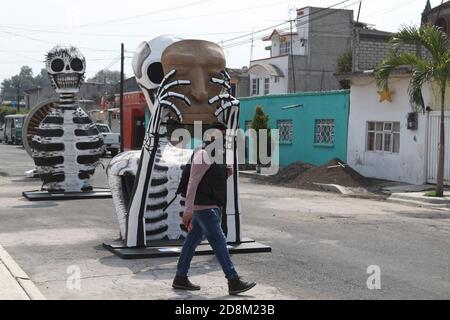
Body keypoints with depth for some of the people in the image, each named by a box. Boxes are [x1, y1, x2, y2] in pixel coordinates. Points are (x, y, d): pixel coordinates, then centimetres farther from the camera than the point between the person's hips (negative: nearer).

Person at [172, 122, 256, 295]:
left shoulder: (216, 155, 17)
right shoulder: (203, 155, -14)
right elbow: (193, 183, -18)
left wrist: (226, 174, 4)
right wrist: (188, 210, -21)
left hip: (211, 206, 10)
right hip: (204, 206, -10)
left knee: (193, 240, 13)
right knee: (219, 242, -9)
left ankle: (180, 278, 19)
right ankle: (234, 282, -8)